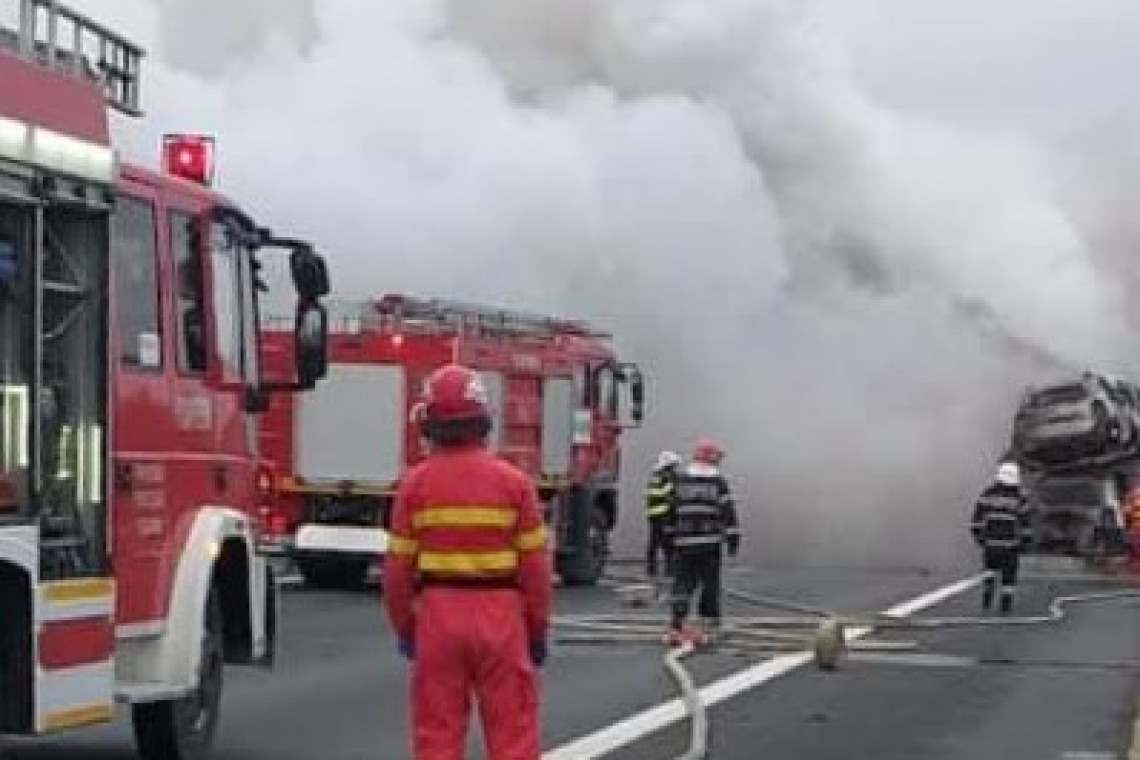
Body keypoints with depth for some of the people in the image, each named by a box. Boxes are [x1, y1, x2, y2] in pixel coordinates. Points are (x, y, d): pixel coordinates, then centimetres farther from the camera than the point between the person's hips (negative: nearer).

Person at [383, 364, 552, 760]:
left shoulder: (416, 482, -3)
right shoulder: (513, 481, -5)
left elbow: (399, 567, 0)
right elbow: (534, 566, -4)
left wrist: (404, 627, 13)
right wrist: (538, 629, 7)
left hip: (438, 616, 1)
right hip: (499, 617, -1)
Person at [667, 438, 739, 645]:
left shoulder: (681, 479, 5)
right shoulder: (718, 481, -2)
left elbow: (672, 510, 8)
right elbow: (728, 511, -5)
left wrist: (671, 535, 17)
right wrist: (732, 537, -1)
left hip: (685, 541, 2)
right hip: (710, 542, -2)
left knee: (683, 583, 4)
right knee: (710, 585, 6)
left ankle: (676, 625, -8)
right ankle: (708, 626, 7)